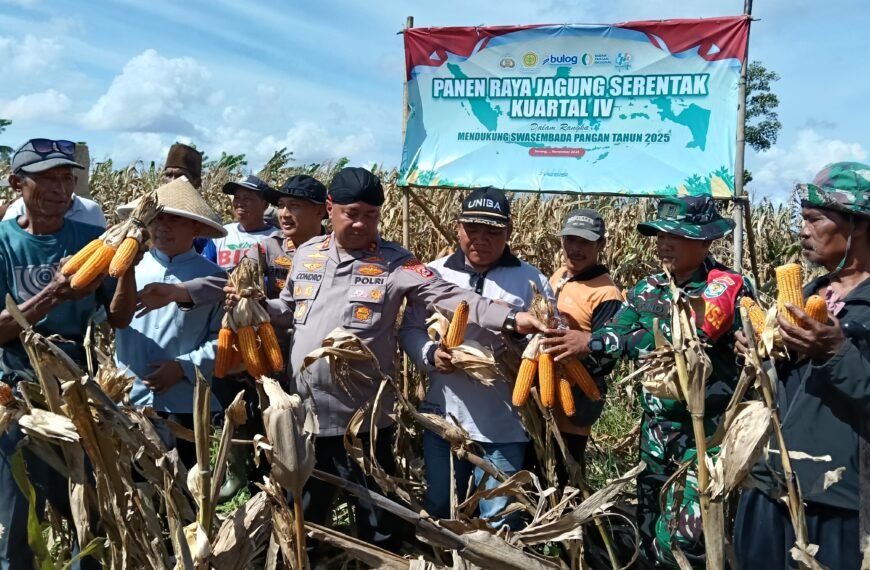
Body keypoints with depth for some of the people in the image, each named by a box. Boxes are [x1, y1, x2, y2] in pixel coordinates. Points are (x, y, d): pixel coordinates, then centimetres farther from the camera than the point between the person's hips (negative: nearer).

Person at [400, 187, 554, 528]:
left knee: (500, 523, 8)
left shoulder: (531, 281, -2)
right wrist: (430, 354, -12)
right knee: (439, 513, 20)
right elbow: (410, 330, 8)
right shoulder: (434, 274, 4)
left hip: (503, 426, -2)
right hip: (442, 418, 3)